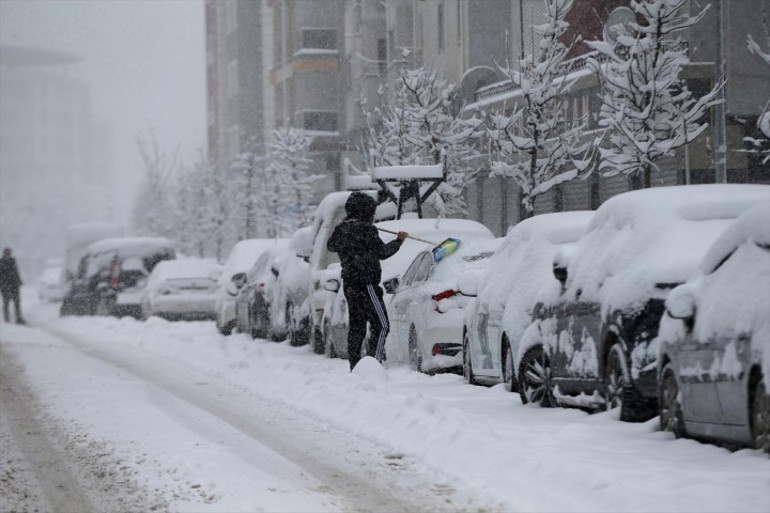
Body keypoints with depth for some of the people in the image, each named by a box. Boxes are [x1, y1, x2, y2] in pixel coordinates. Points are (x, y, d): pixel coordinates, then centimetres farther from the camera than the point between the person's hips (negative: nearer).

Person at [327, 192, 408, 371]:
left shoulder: (342, 229, 9)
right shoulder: (365, 229, -13)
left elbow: (331, 245, 29)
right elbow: (382, 252, -9)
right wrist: (399, 241, 5)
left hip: (349, 285, 8)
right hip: (365, 284, -8)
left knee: (356, 326, 13)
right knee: (381, 325, -7)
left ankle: (354, 366, 13)